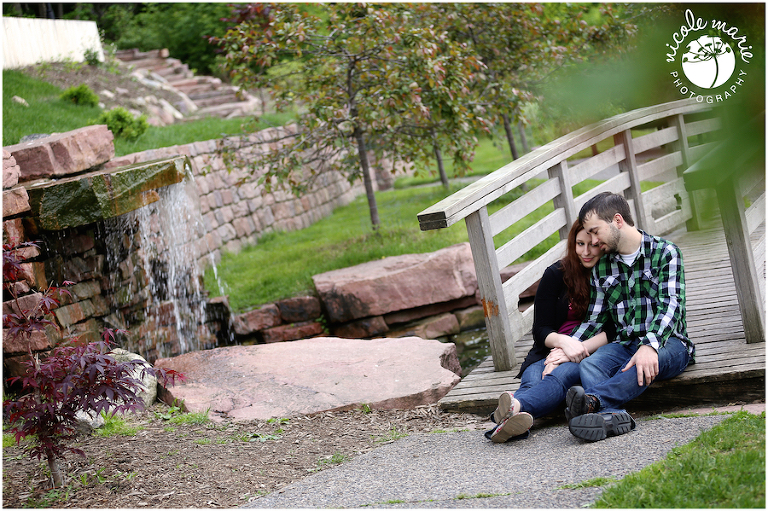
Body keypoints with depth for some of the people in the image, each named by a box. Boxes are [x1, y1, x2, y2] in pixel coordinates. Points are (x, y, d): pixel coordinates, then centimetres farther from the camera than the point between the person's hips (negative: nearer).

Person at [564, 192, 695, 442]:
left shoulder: (665, 253, -1)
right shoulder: (602, 268, 15)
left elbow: (670, 306, -15)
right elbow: (595, 319, 18)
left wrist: (650, 345, -32)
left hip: (667, 343, -4)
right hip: (625, 344, 4)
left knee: (643, 365, -39)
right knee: (588, 365, -29)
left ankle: (593, 400, -62)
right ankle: (610, 415, -57)